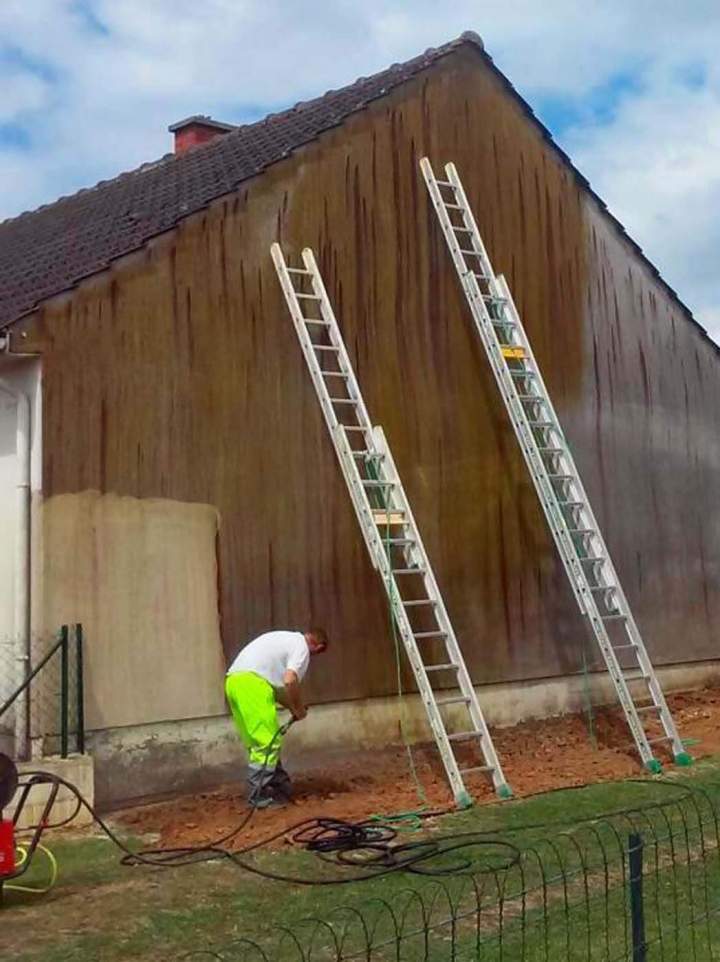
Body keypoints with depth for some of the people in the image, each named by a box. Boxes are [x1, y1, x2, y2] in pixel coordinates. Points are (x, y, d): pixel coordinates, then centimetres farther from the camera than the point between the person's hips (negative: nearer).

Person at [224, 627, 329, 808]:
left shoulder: (287, 640, 30)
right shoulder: (301, 647, 4)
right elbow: (289, 681, -13)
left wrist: (292, 707, 26)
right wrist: (299, 709, 2)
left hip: (234, 681, 10)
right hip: (251, 682, -9)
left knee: (257, 742, 15)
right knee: (267, 742, -4)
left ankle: (279, 786, 24)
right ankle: (259, 796, -3)